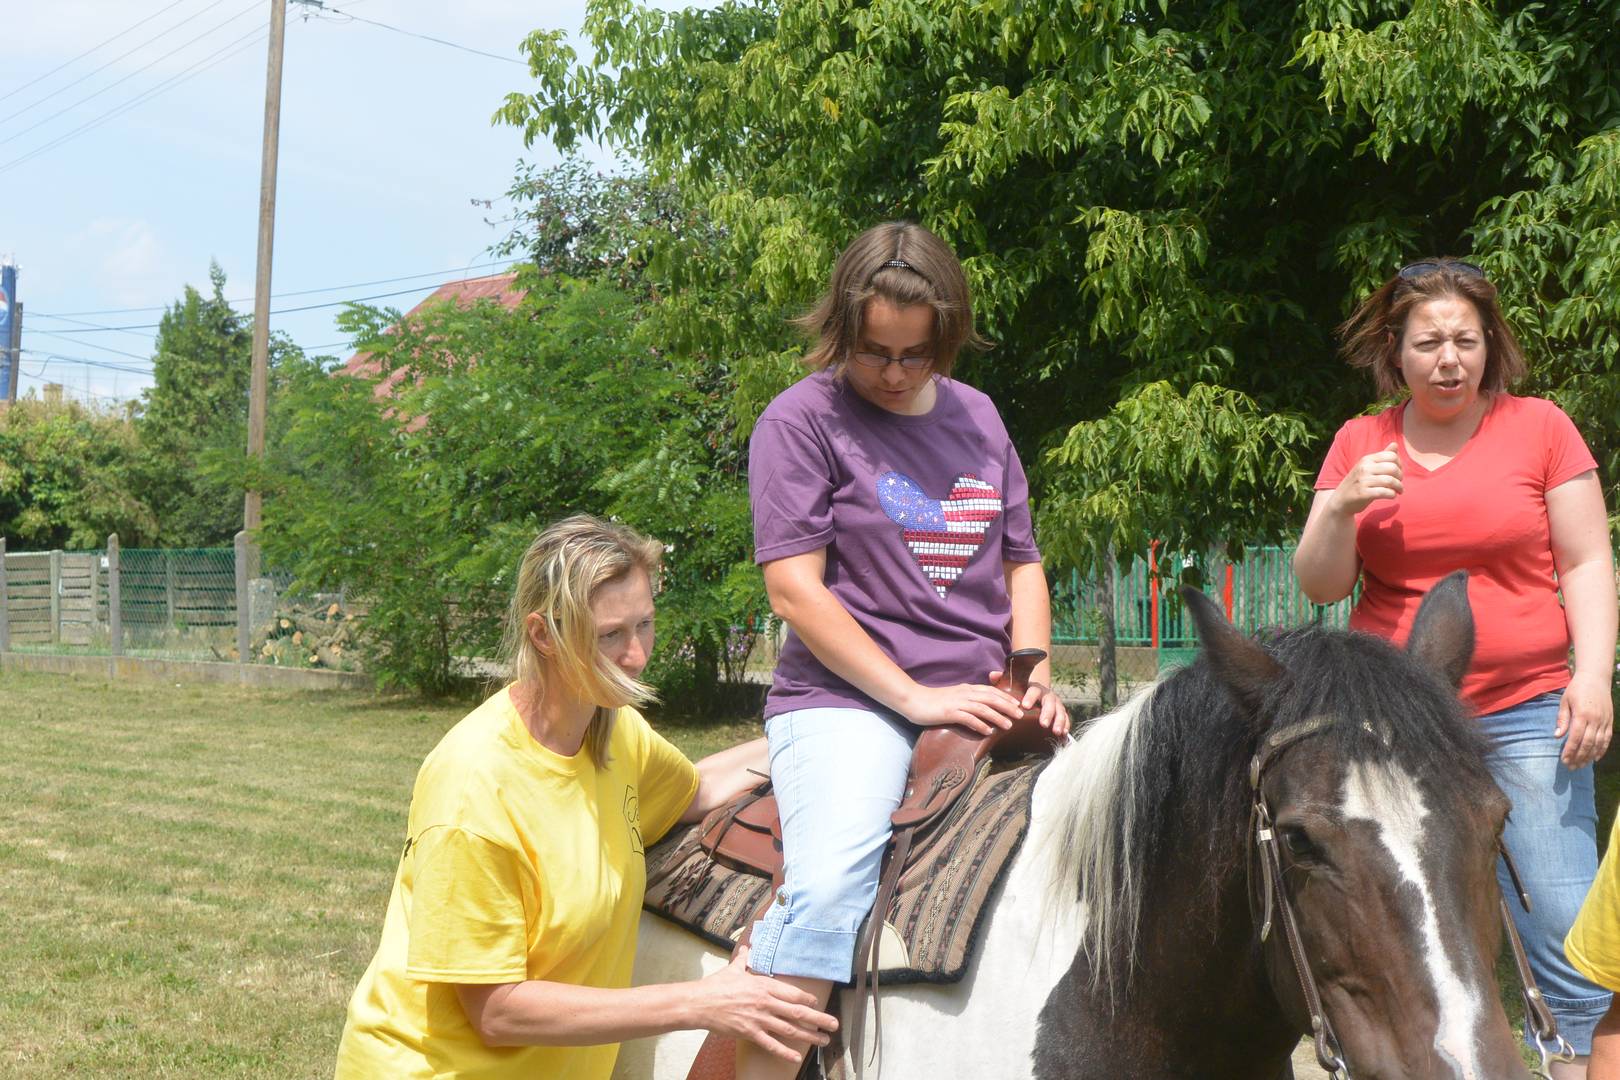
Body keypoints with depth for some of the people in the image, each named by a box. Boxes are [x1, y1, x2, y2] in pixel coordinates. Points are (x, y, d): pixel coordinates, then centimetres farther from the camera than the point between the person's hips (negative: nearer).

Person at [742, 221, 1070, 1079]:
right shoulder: (804, 418, -1)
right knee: (831, 884, -30)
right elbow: (795, 590, -8)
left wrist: (1033, 675, 1)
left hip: (980, 703, 6)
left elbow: (1022, 562, 20)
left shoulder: (976, 416, 17)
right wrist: (917, 698, -13)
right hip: (847, 699, -6)